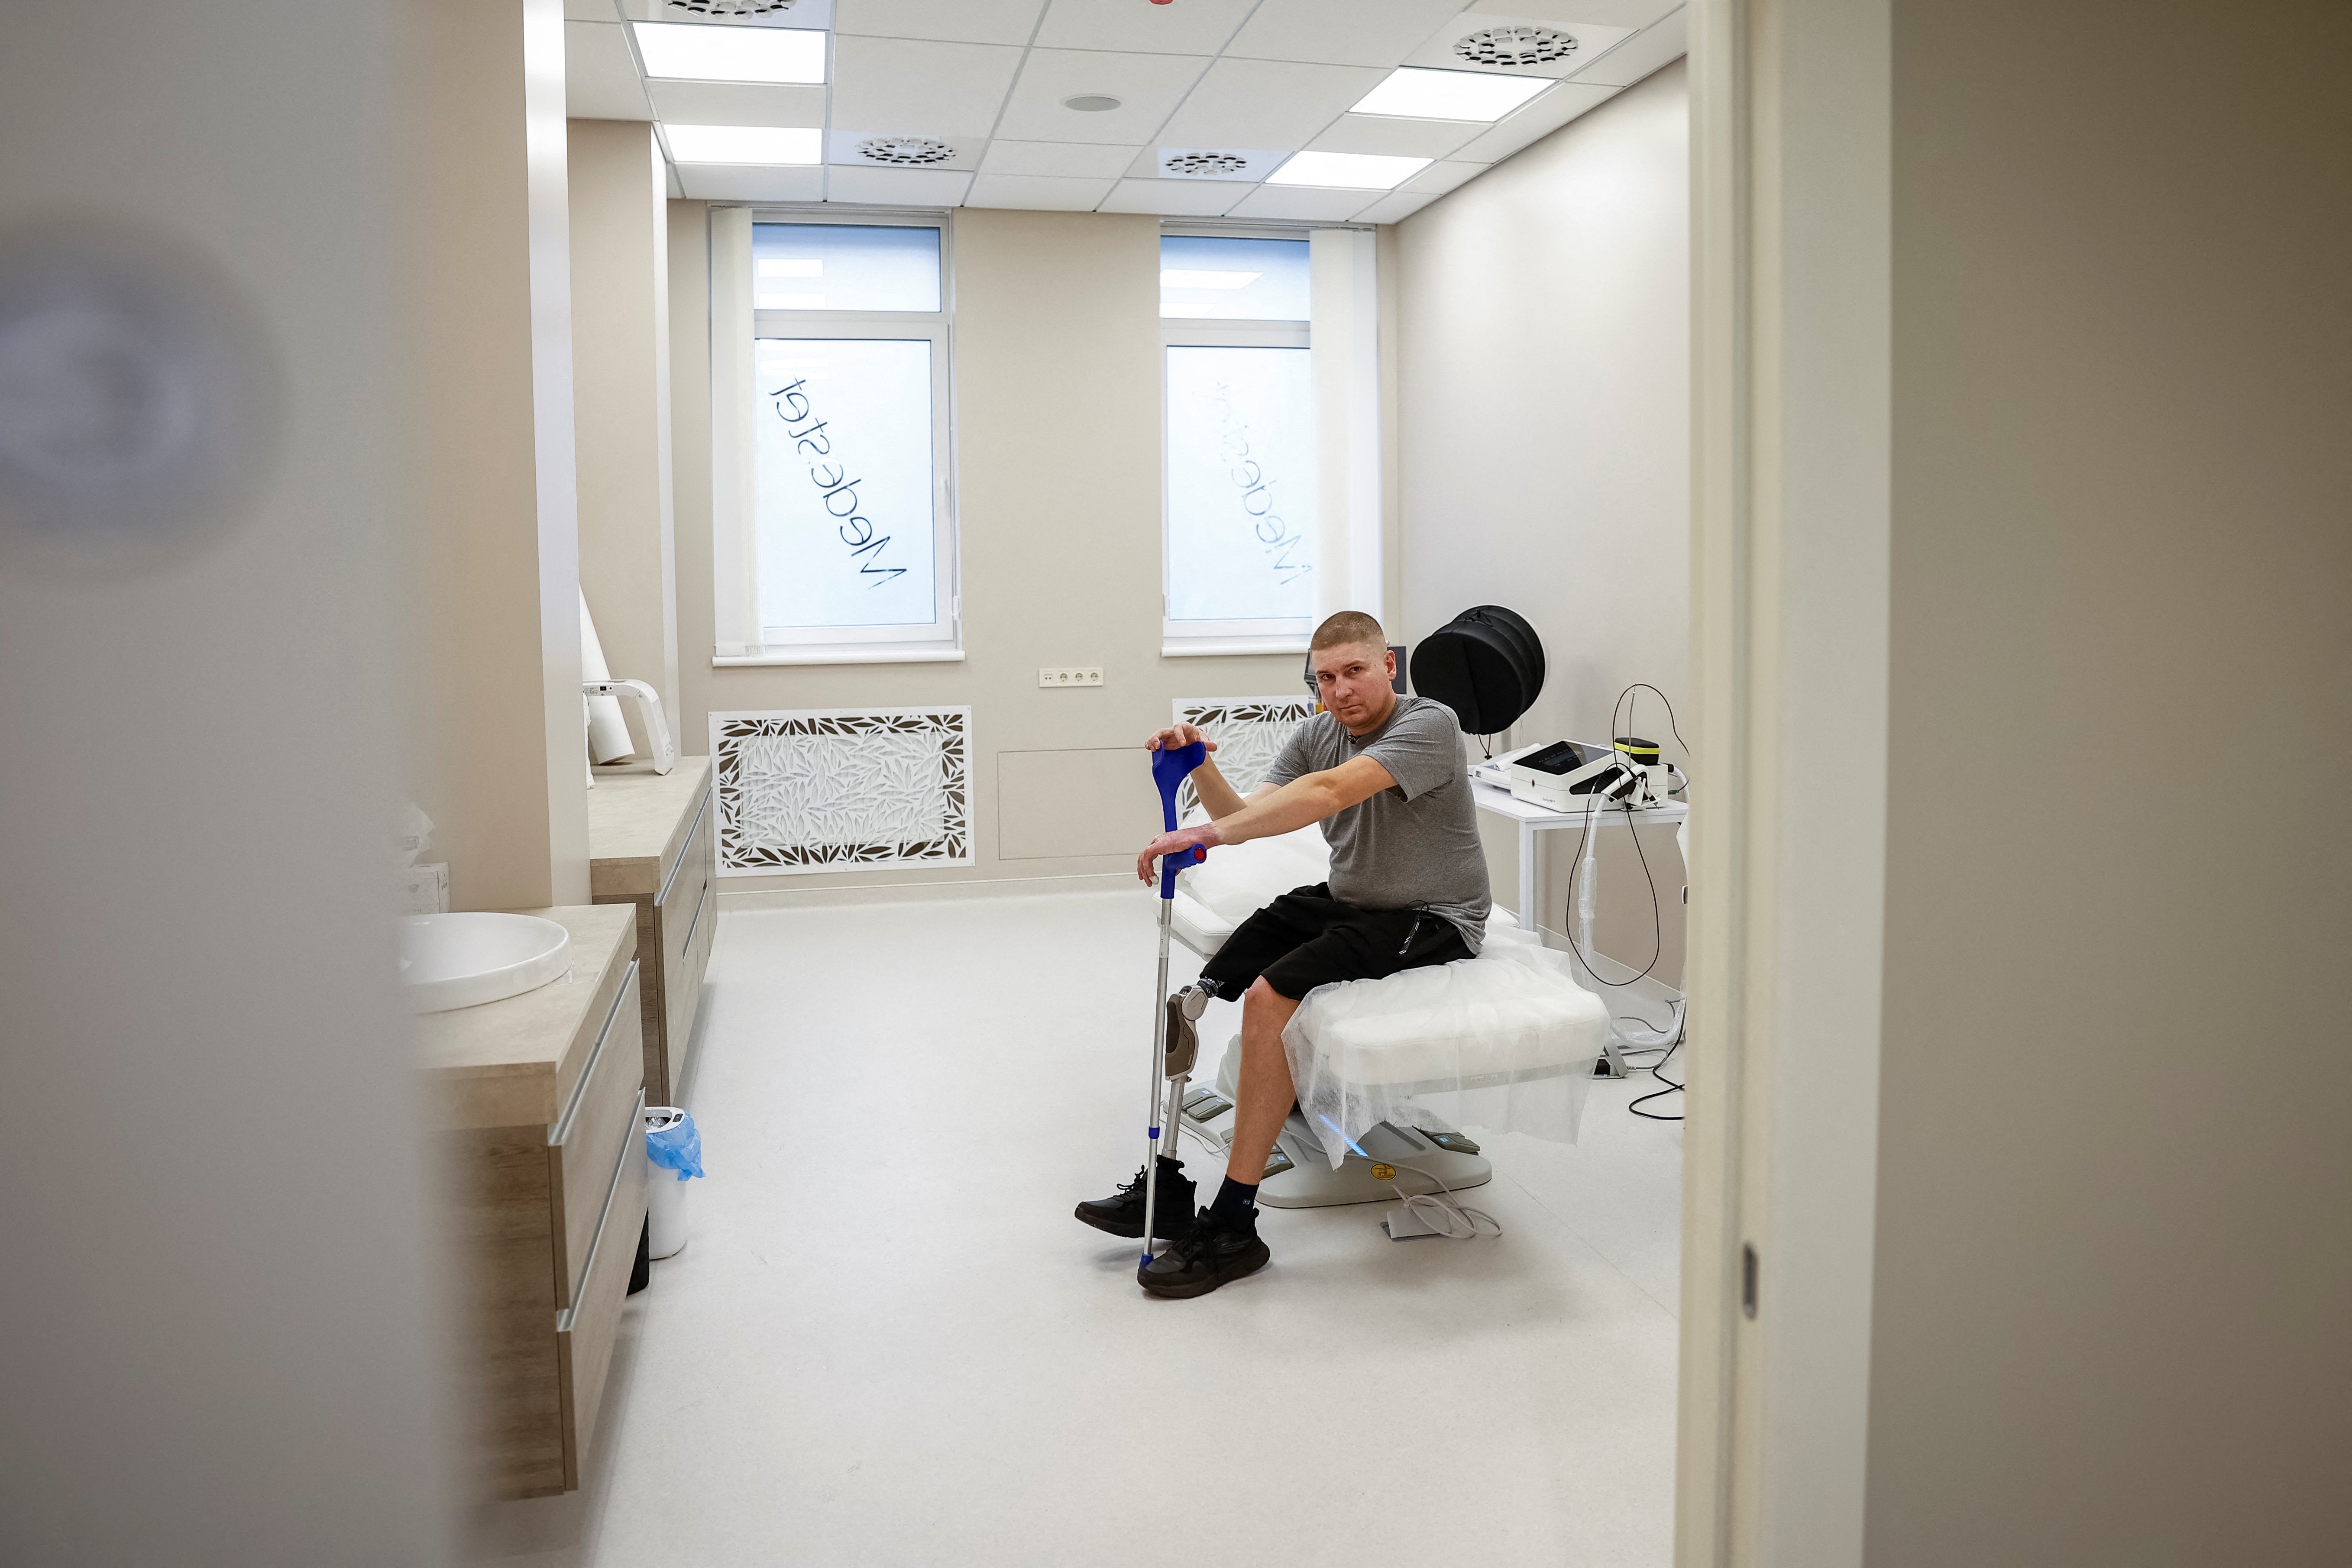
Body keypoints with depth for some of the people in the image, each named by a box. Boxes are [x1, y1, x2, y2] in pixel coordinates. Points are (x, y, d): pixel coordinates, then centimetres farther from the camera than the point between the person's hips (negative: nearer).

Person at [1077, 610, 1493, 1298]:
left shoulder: (1430, 724, -18)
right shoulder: (1315, 734, 6)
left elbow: (1330, 793, -33)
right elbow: (1246, 817, -2)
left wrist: (1208, 834, -41)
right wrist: (1201, 768, -21)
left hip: (1430, 919, -8)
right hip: (1345, 900, 8)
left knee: (1270, 995, -29)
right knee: (1189, 1001, -8)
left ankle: (1233, 1226, -22)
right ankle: (1165, 1187, 2)